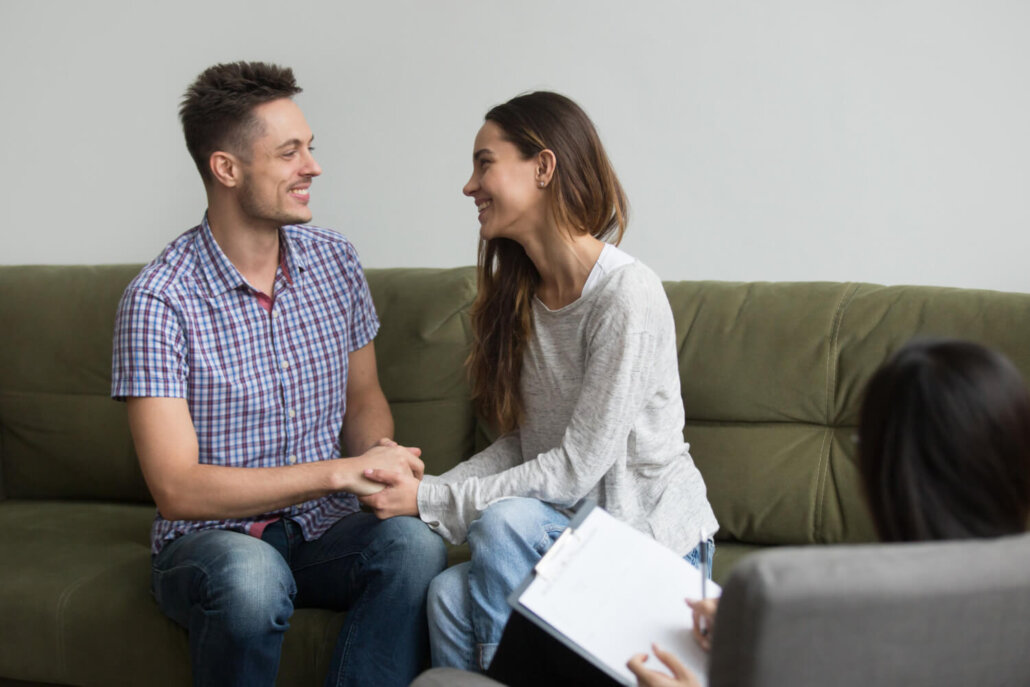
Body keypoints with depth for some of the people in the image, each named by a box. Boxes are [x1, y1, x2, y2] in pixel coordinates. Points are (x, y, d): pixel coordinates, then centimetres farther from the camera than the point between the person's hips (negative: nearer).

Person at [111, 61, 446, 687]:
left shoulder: (335, 261, 4)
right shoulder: (159, 300, -14)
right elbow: (177, 489, -19)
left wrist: (382, 450, -9)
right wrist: (341, 471, -21)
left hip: (324, 527, 4)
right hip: (210, 537, -4)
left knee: (415, 544, -29)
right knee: (249, 577, -38)